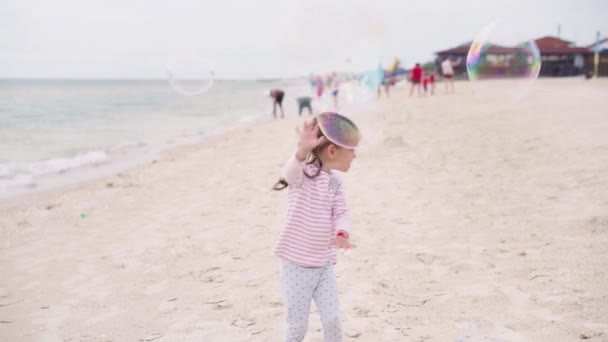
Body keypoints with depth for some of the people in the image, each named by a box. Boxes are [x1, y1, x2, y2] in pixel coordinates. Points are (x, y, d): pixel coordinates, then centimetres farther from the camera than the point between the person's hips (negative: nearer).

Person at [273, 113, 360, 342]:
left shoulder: (335, 184, 5)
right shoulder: (302, 175, -16)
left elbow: (340, 213, -4)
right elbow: (291, 171, -39)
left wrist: (342, 233, -28)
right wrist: (303, 149, -62)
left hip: (323, 265, 5)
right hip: (296, 265, -5)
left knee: (332, 320, 5)